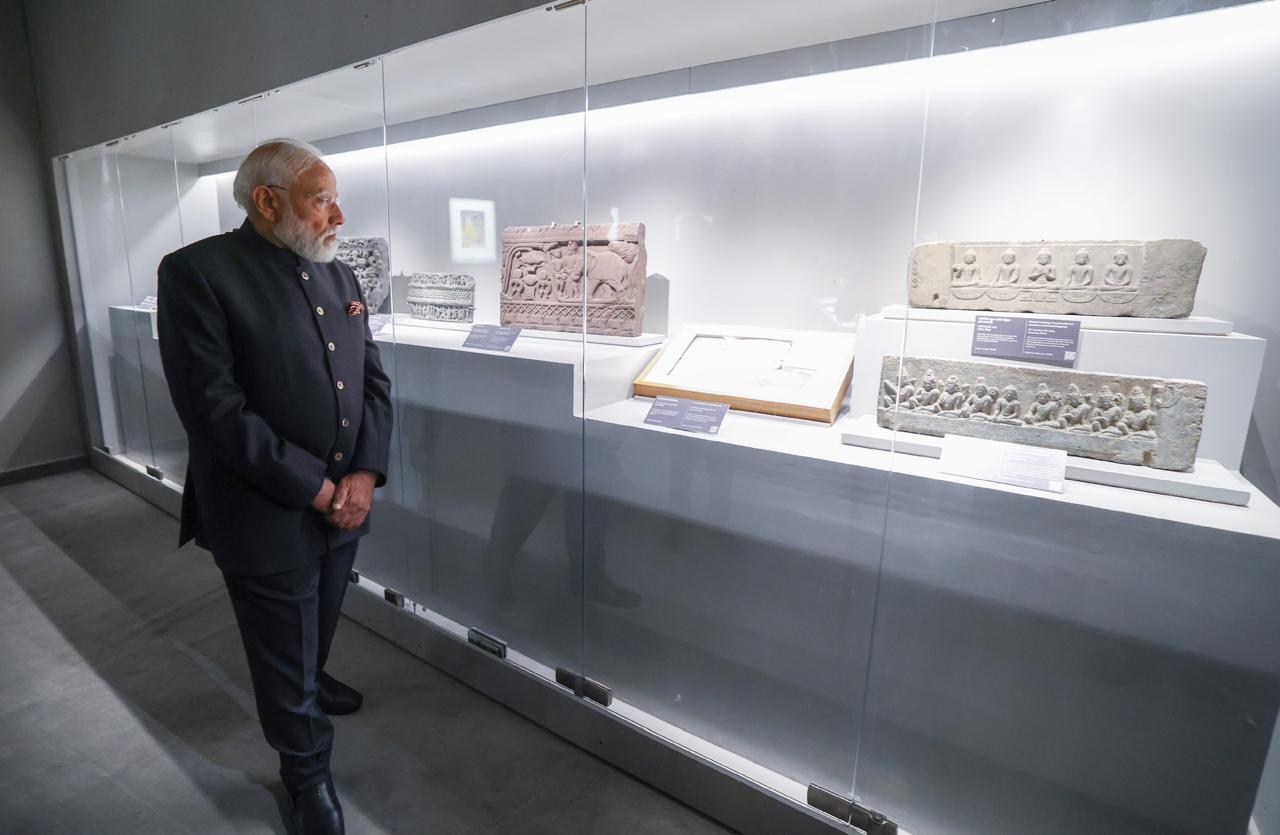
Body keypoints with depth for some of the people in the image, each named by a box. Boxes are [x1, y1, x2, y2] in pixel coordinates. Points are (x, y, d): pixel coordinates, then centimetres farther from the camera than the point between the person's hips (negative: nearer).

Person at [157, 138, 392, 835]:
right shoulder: (198, 272, -14)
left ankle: (310, 681, 58)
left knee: (319, 626, 27)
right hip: (267, 517, -5)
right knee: (284, 650, 14)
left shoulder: (339, 275, 5)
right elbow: (214, 408, -20)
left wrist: (363, 475, -9)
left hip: (344, 502, 6)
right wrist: (316, 489, -18)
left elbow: (373, 379, 3)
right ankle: (306, 773, 38)